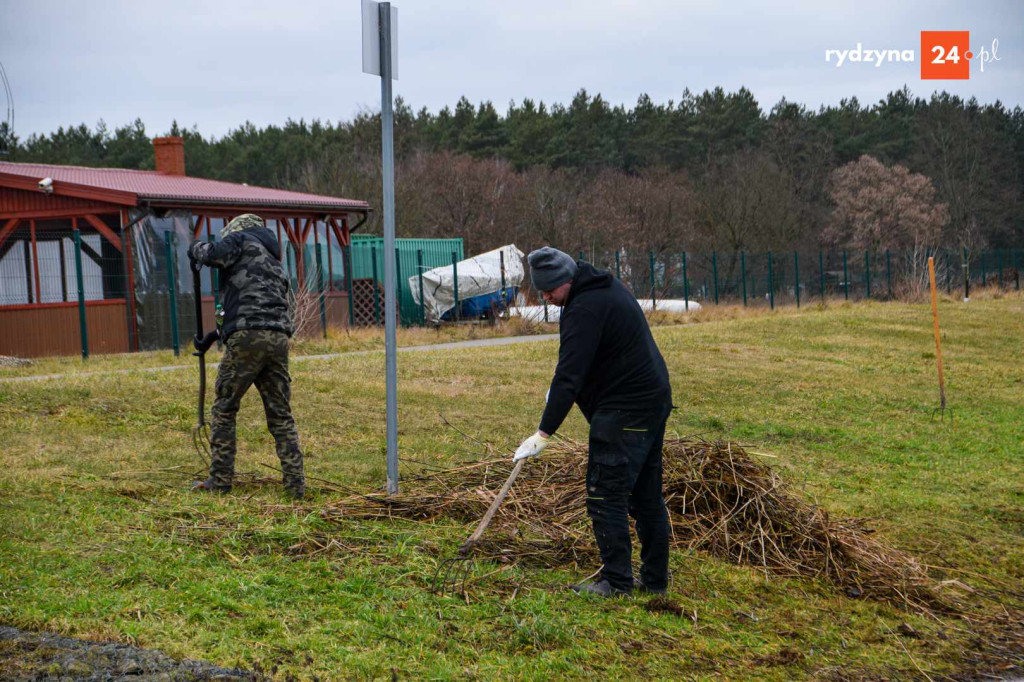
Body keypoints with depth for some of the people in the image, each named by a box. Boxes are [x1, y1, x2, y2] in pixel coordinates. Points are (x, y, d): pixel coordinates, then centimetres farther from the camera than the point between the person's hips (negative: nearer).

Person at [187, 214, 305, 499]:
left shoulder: (242, 239, 10)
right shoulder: (276, 264, 32)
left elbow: (214, 254, -8)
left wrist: (196, 249, 16)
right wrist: (212, 337, 36)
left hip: (247, 337, -6)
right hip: (279, 339, 7)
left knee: (223, 410, 6)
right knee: (281, 415, 9)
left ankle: (220, 480, 8)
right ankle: (296, 483, 2)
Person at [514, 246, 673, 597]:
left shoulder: (585, 308, -19)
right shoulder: (608, 288, 13)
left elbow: (569, 375, -24)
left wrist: (544, 432, -25)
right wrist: (562, 387, 20)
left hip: (624, 411, -11)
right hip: (653, 401, 11)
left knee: (605, 495, -5)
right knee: (647, 494, 14)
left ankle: (616, 581, -2)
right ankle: (655, 578, 20)